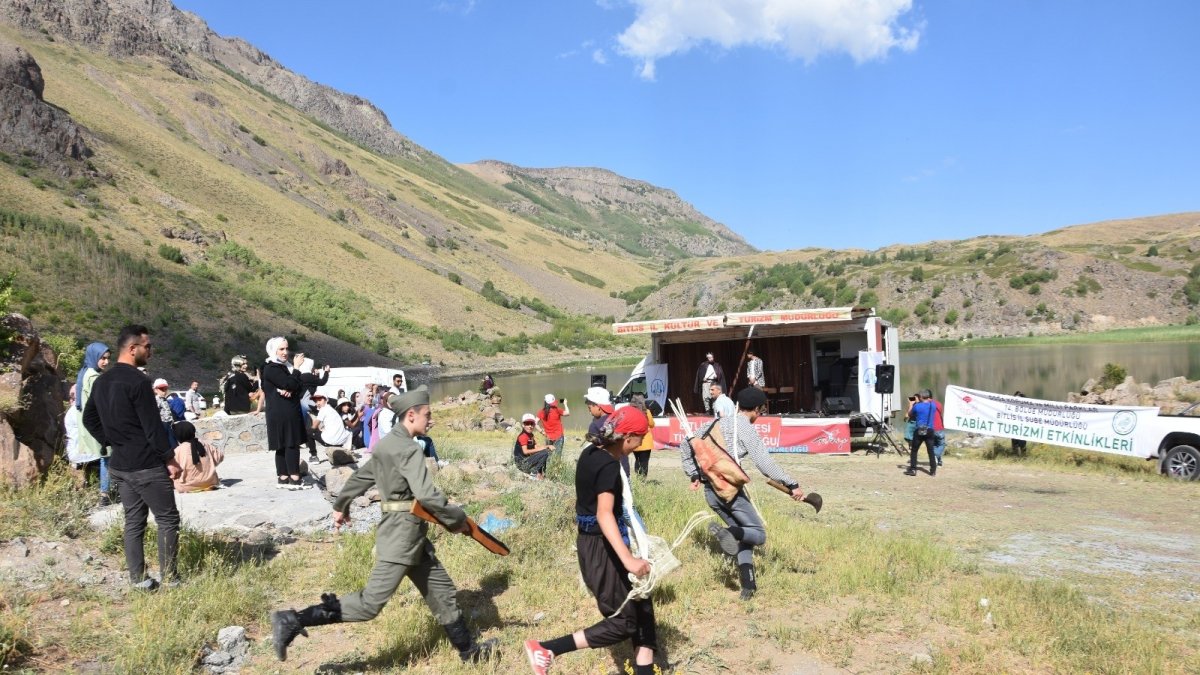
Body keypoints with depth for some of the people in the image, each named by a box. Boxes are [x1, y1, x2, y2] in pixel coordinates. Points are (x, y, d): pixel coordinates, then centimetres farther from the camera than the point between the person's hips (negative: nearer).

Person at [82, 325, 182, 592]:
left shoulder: (101, 381, 9)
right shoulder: (137, 381, -18)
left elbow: (89, 419, 19)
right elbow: (153, 426, -19)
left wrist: (112, 443, 19)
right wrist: (170, 458, -11)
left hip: (119, 465, 8)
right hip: (146, 465, -8)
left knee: (133, 521, 13)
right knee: (167, 519, 1)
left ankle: (139, 579, 15)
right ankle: (169, 577, 3)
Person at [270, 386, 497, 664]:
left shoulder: (389, 444, 11)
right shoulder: (408, 449, -18)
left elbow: (361, 476, 23)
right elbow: (427, 495, -26)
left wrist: (341, 505, 36)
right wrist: (457, 519, -13)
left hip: (410, 534, 10)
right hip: (401, 534, -10)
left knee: (442, 593, 16)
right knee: (370, 603, -8)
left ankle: (468, 650, 27)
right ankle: (292, 621, -4)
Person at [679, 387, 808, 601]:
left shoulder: (715, 424, 14)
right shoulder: (745, 428, -7)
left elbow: (685, 446, 18)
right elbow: (764, 462, -15)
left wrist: (694, 475, 21)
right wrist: (791, 485, -13)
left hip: (710, 491, 7)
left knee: (744, 537, 17)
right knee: (759, 534, 1)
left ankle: (748, 585, 4)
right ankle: (729, 532, -30)